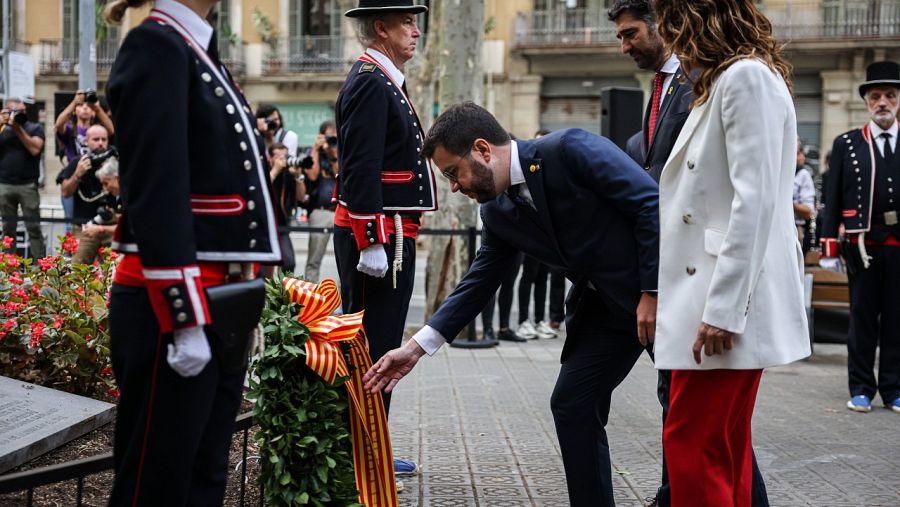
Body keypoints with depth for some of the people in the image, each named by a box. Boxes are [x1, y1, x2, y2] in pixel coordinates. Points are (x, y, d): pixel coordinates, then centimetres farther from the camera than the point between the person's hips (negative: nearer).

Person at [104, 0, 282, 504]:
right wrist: (185, 320, -21)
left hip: (223, 304, 9)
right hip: (173, 306, -9)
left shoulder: (202, 53, 15)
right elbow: (156, 194, -19)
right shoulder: (157, 45, -13)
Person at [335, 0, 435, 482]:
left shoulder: (382, 81, 18)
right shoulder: (369, 82, -14)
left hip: (390, 236, 11)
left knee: (379, 343, 15)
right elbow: (361, 170, -21)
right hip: (378, 234, -11)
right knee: (374, 346, -5)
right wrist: (371, 242, -24)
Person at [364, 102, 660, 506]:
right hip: (607, 305, 7)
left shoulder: (570, 150, -20)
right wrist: (417, 347, 4)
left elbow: (652, 204, -19)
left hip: (663, 289, -7)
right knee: (572, 404, 3)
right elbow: (480, 282, 9)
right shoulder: (498, 213, 3)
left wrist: (652, 293, -20)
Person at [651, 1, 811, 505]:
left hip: (727, 303, -10)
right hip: (710, 297, 10)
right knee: (724, 449, 11)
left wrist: (722, 310, -22)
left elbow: (754, 201, -19)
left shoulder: (746, 77, -10)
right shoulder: (724, 82, 20)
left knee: (691, 445, -9)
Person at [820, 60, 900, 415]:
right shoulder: (846, 144, 7)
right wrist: (829, 245, -2)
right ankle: (861, 389, 13)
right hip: (863, 243, -1)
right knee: (863, 317, 5)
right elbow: (832, 198, 4)